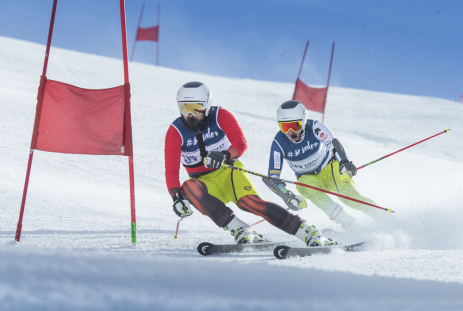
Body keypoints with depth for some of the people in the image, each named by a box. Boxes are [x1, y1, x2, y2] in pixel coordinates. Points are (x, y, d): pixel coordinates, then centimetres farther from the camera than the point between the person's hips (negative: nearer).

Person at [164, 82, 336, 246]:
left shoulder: (220, 116, -9)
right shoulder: (176, 131, -8)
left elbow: (241, 142, -22)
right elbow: (171, 170, -14)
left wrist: (225, 155, -45)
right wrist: (176, 196, -33)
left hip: (229, 172, -1)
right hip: (206, 183, 1)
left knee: (248, 201, -30)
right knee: (188, 188, -33)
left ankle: (309, 233, -32)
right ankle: (240, 230, -40)